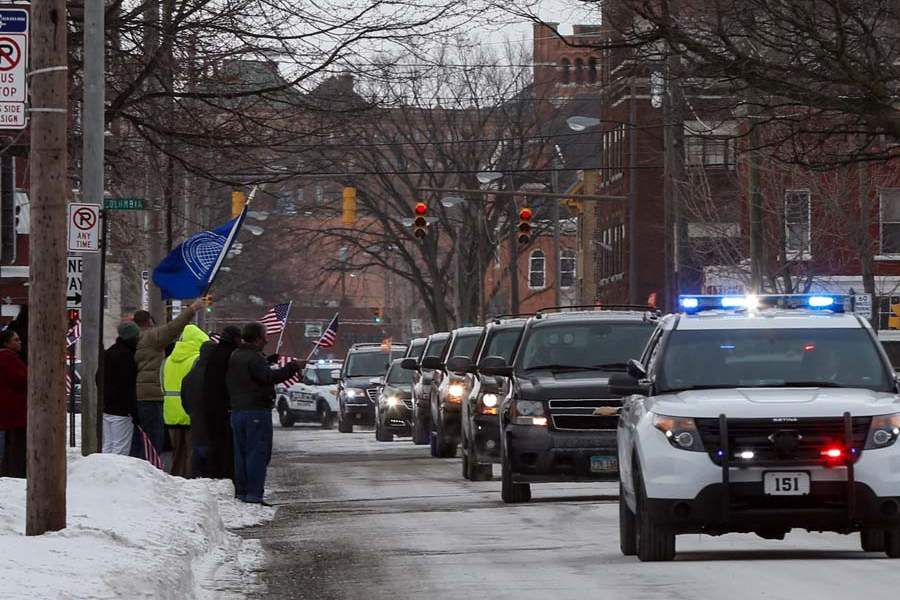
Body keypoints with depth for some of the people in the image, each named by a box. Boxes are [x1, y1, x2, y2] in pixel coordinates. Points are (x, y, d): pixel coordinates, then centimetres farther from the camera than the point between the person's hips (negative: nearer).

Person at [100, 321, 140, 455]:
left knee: (107, 448, 12)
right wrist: (132, 409, -18)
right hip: (121, 410, -9)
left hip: (106, 408, 10)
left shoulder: (108, 353, 16)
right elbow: (127, 386, -20)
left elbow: (98, 379, 23)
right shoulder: (126, 355, -15)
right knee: (120, 449, -9)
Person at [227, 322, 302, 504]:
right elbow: (268, 377, -24)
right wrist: (292, 367, -19)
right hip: (257, 410, -9)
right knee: (258, 453, -6)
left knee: (241, 452, 12)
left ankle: (241, 491, 12)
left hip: (237, 410, 9)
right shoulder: (254, 358, -13)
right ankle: (254, 493, -10)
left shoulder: (234, 357, 16)